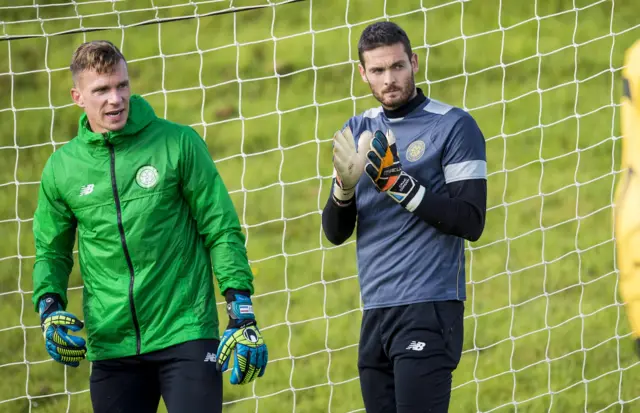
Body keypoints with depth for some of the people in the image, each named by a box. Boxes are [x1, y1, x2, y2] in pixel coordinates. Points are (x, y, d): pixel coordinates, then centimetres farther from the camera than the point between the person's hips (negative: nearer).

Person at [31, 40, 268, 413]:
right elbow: (51, 253, 15)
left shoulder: (178, 144, -2)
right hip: (110, 345, 3)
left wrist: (242, 316, -8)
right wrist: (51, 308, -4)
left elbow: (223, 232, 0)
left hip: (187, 334, -3)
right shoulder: (61, 168, 5)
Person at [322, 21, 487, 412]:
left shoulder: (454, 126, -3)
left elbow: (470, 222, -10)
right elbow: (336, 233, 12)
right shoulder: (358, 131, 14)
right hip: (376, 312, 6)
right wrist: (345, 186, -9)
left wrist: (395, 182, -15)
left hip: (428, 310, -6)